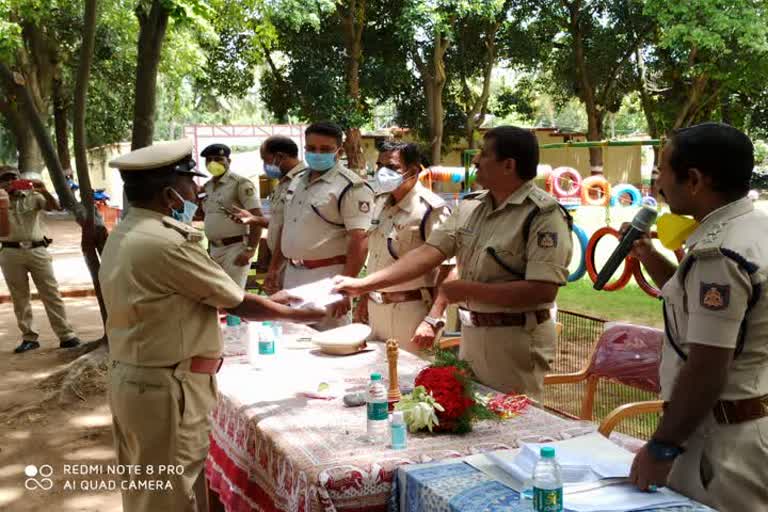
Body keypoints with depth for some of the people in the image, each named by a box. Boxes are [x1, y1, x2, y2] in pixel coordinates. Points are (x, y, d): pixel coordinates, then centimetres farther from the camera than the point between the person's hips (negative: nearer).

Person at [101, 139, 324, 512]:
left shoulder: (123, 236, 7)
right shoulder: (168, 243, -23)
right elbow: (240, 305, -15)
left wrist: (267, 301, 13)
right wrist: (304, 315, -1)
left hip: (131, 378, 10)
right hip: (166, 388, -9)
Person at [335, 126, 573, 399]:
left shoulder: (544, 214, -17)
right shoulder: (470, 206, 5)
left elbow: (543, 290, -23)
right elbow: (429, 252, 2)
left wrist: (469, 291, -20)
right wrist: (364, 284, -4)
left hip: (516, 342, -7)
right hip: (471, 334, 7)